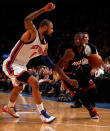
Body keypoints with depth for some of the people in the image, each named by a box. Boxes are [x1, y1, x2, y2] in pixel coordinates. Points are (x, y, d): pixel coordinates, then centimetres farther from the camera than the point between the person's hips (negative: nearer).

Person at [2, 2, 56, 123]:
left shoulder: (45, 44, 5)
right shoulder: (32, 33, -20)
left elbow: (45, 58, 25)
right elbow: (27, 20, -42)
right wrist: (44, 9, -42)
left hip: (21, 66, 10)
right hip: (11, 64, -10)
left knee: (18, 87, 32)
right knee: (34, 82, -24)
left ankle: (9, 107, 61)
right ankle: (43, 114, -22)